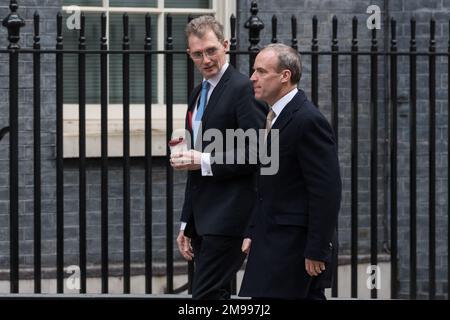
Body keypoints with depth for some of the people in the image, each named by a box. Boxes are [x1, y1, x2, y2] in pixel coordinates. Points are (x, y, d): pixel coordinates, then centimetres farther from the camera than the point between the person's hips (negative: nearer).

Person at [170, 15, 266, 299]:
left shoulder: (243, 89, -10)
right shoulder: (199, 94, 17)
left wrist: (204, 161, -17)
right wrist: (187, 225, 20)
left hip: (228, 218, -9)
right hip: (204, 220, 9)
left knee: (206, 296, -13)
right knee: (216, 297, 11)